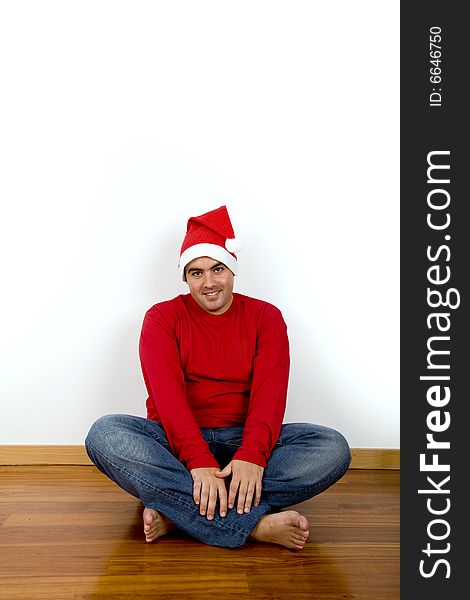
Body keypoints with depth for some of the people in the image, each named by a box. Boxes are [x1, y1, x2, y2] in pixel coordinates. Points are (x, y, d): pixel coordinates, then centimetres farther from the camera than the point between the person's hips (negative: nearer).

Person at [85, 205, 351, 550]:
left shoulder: (265, 317, 5)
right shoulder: (162, 318, 2)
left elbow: (270, 392, -10)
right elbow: (167, 393, -13)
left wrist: (252, 455, -28)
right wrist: (199, 461, -29)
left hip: (244, 441, 1)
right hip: (176, 442, -1)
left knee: (333, 447, -24)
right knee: (104, 434, -30)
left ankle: (176, 512, -27)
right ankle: (257, 524, -33)